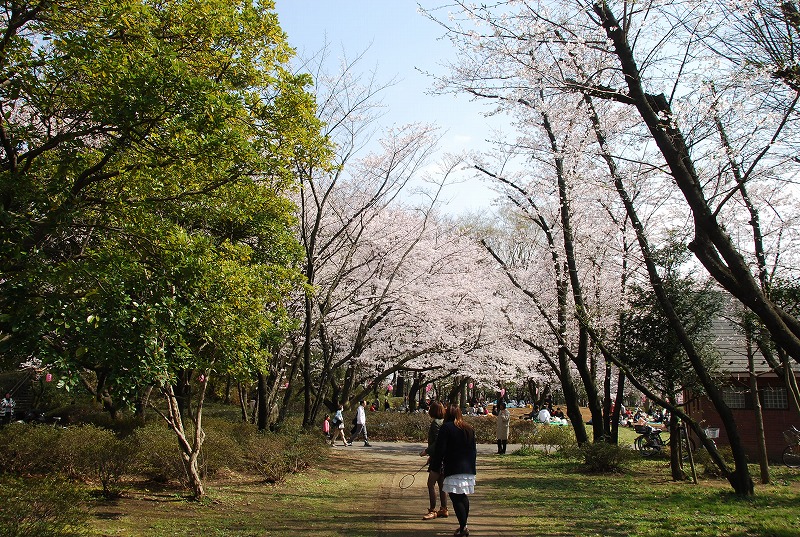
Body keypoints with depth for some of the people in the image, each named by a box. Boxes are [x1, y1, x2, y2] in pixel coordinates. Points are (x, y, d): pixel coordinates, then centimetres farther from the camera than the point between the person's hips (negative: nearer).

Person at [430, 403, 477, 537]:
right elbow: (474, 451, 18)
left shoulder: (446, 428, -6)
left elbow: (439, 450, -9)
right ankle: (464, 525, 21)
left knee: (456, 498, -5)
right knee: (464, 497, 16)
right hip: (469, 469, 7)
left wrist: (435, 466, 0)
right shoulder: (469, 429, 13)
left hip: (453, 469, -7)